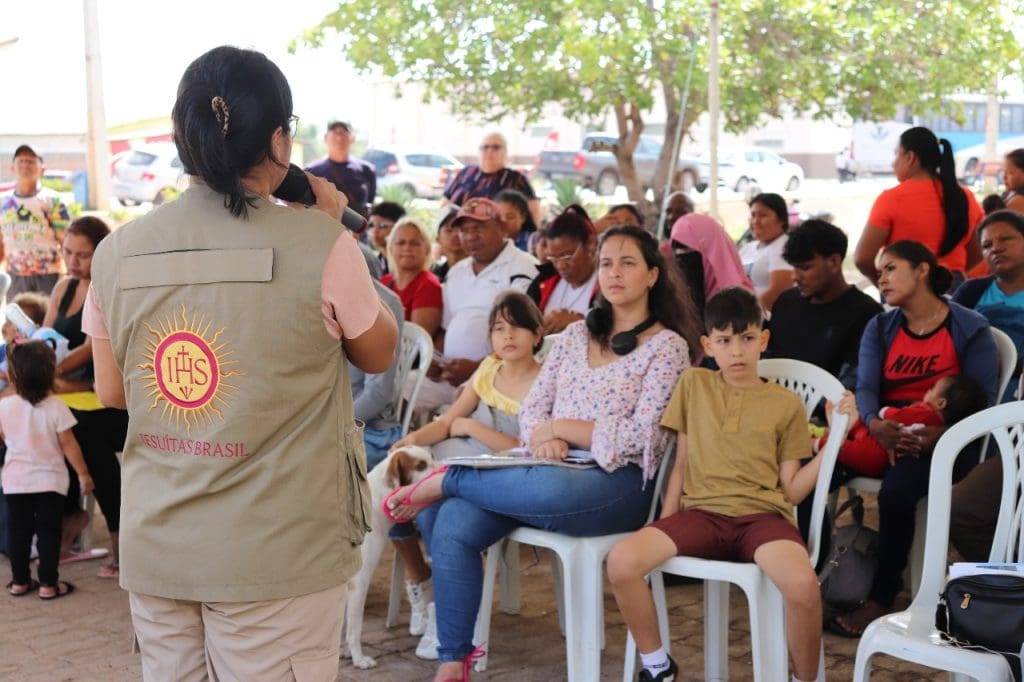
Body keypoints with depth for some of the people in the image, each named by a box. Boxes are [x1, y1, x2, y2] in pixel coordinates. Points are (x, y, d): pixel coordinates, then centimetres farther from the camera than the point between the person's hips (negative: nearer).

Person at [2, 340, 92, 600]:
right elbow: (68, 445, -12)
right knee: (48, 532, 5)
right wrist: (83, 473, -2)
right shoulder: (56, 408, -16)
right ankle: (48, 583, 6)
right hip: (49, 481, -2)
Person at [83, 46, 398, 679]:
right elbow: (379, 353, 3)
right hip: (278, 556, -4)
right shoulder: (319, 246, -14)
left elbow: (112, 393, 12)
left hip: (155, 550, 4)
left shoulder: (118, 252, -2)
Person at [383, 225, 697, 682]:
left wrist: (560, 426, -8)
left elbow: (640, 438, -8)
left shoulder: (667, 346, 1)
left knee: (546, 487, -41)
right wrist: (541, 438, -10)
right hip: (551, 473, 5)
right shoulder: (575, 336, 18)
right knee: (452, 524, -22)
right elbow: (531, 410, 13)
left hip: (619, 484, -5)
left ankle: (443, 480, -12)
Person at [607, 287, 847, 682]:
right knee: (621, 561, -25)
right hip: (701, 512, 2)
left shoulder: (785, 404, 8)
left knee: (803, 584, -35)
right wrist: (665, 525, 4)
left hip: (762, 515, -2)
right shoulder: (693, 385, 13)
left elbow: (792, 490, 7)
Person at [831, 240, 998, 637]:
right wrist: (874, 424, -25)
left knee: (896, 490, -35)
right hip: (883, 435, 4)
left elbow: (981, 401, -7)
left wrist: (939, 434, -27)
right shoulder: (879, 328, 13)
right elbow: (865, 386, -1)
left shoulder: (970, 330, -2)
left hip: (942, 445, -4)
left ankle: (882, 598, -18)